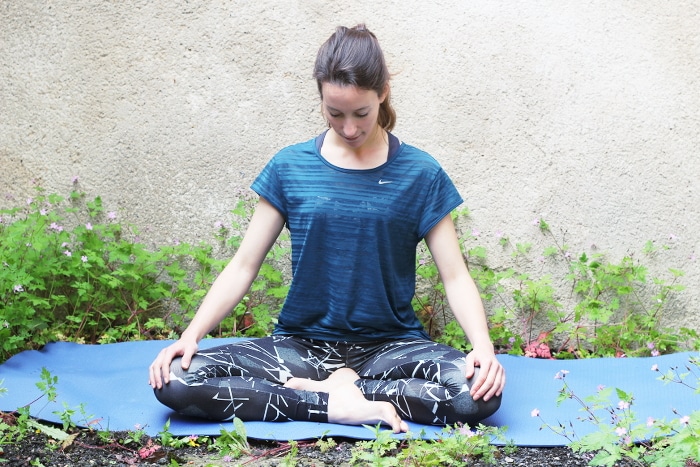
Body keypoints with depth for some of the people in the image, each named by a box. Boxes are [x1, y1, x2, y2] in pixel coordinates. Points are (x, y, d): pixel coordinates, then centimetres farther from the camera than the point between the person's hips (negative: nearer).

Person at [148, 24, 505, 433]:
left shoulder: (420, 174, -1)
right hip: (302, 344, 1)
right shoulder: (290, 168, 1)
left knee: (480, 391, -32)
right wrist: (191, 335, -12)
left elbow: (455, 276, -3)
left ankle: (320, 388, -16)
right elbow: (243, 266, 2)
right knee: (175, 380, -23)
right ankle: (339, 405, -23)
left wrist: (483, 346, -22)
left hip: (390, 345, 0)